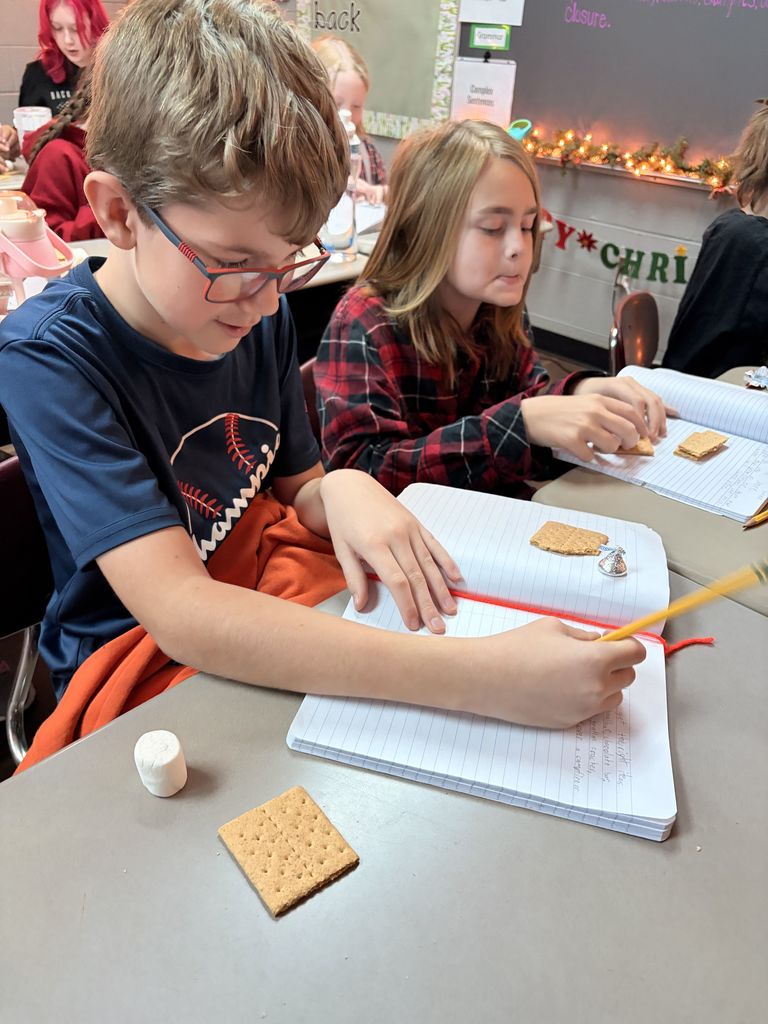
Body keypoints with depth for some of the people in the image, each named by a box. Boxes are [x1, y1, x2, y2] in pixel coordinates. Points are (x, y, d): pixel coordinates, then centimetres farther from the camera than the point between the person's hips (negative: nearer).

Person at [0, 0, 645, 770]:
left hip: (273, 596, 5)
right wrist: (481, 676, -39)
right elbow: (180, 612, -33)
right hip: (148, 661, -4)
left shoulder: (258, 315, -5)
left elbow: (294, 496, 7)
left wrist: (340, 492, -19)